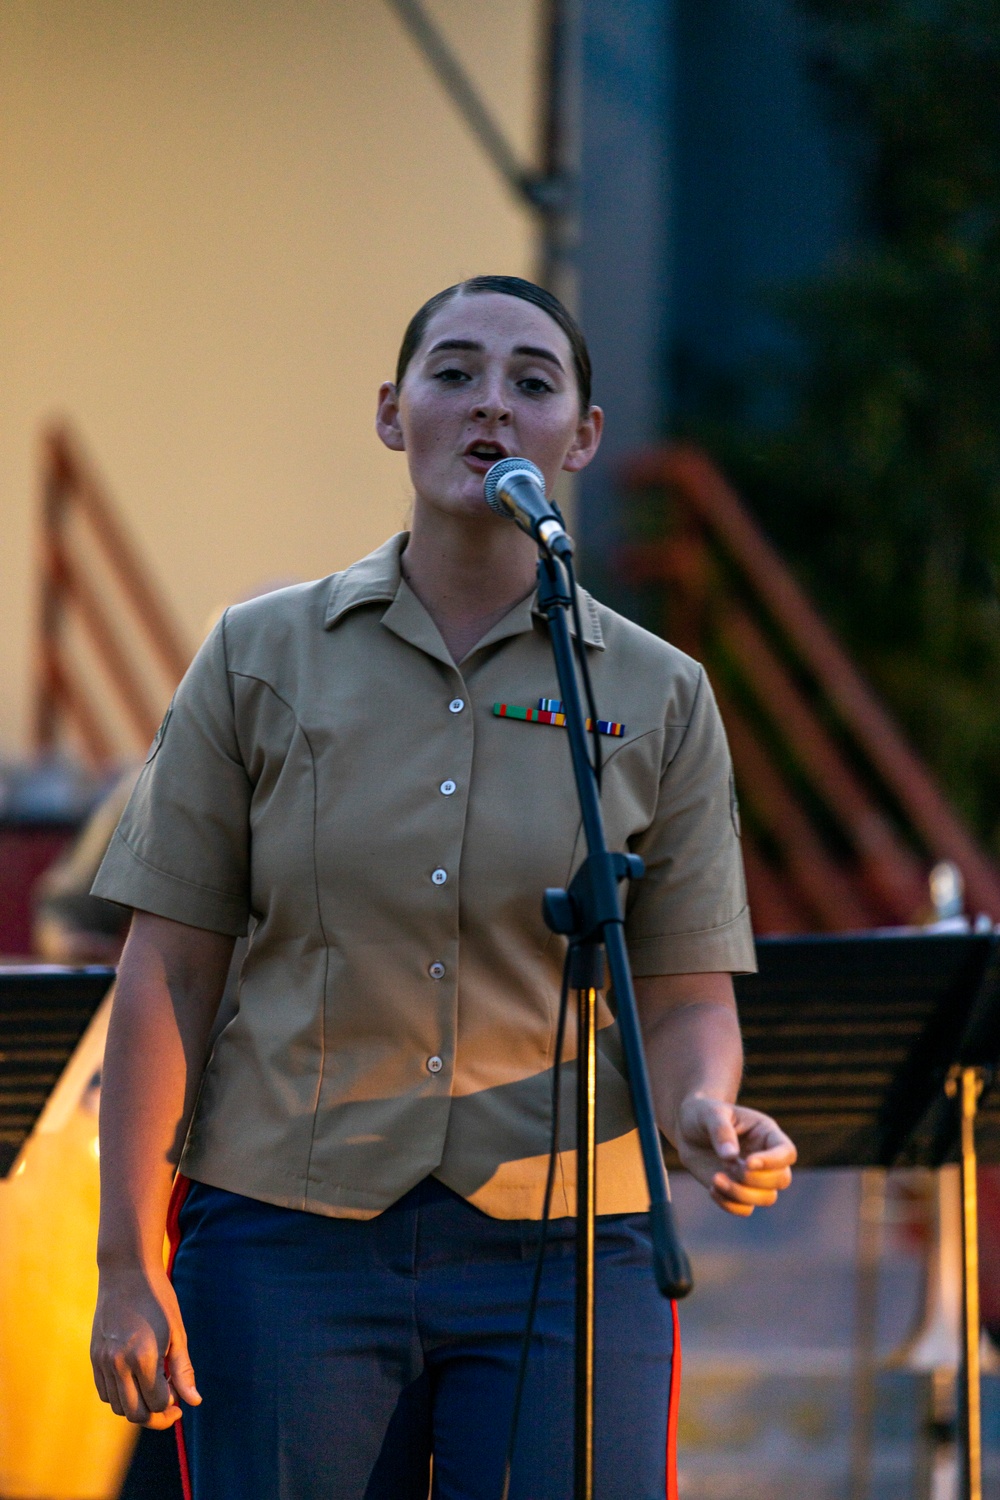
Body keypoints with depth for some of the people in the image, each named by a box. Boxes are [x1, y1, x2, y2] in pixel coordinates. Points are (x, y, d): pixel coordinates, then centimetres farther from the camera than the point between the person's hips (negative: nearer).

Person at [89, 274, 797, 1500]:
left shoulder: (658, 698, 6)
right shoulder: (262, 661, 4)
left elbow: (686, 997, 7)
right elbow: (169, 970, 3)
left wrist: (706, 1117, -17)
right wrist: (129, 1268, -2)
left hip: (559, 1254, 0)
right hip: (289, 1245, 0)